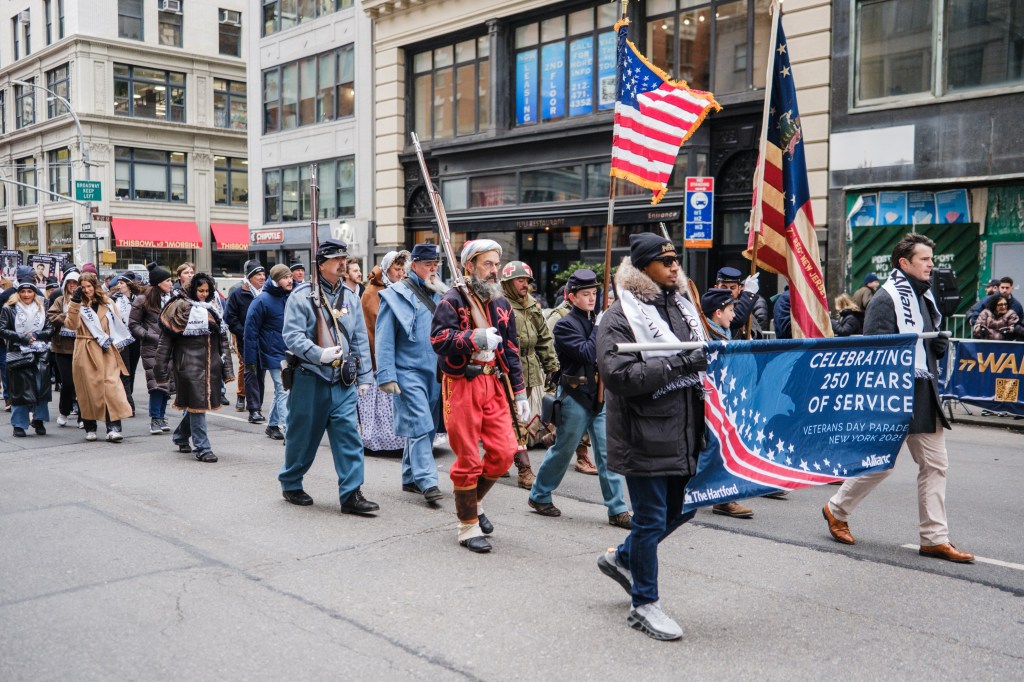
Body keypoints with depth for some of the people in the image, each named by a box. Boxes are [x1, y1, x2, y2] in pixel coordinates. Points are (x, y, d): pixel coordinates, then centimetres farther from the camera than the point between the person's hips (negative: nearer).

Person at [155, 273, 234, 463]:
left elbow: (223, 340, 15)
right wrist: (162, 371, -7)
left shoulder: (212, 310, 14)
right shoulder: (180, 308, -4)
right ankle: (202, 448, 0)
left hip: (210, 365, 6)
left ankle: (180, 437, 36)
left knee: (196, 404, 14)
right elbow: (165, 341, -5)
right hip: (189, 364, -6)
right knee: (197, 404, -5)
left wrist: (227, 368, 10)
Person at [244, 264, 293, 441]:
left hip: (291, 354, 6)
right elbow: (251, 330, -10)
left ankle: (272, 425, 32)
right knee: (284, 391, -10)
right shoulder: (262, 300, -11)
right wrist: (250, 359, -10)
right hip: (274, 354, -6)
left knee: (280, 392, 16)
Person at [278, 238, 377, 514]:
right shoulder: (302, 295, -6)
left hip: (343, 382, 4)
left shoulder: (349, 297, 11)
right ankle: (290, 484, 29)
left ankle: (351, 494, -2)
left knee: (349, 434, -4)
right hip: (310, 378, -4)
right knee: (303, 434, 8)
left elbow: (360, 339, 14)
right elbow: (292, 335, -13)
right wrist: (319, 354, -27)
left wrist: (364, 377, 11)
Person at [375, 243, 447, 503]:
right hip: (409, 372, -6)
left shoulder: (441, 294, 12)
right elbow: (385, 339, -7)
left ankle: (410, 478, 24)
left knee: (427, 427, 12)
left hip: (437, 372, 6)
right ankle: (427, 481, -8)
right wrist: (386, 375, -12)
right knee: (420, 426, -10)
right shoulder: (397, 295, -3)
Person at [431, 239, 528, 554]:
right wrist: (475, 338, -29)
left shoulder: (501, 304, 14)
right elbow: (438, 338, -18)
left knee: (504, 452, 2)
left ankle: (472, 501, 28)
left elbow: (511, 351, 17)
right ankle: (468, 526, 14)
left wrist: (519, 393, 14)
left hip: (494, 385, 6)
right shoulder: (452, 300, -5)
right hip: (462, 386, -6)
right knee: (468, 458, 0)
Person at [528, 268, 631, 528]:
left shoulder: (598, 322, 11)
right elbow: (587, 353, -23)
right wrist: (600, 328, -14)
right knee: (562, 450, 7)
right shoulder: (565, 325, -9)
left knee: (608, 453, 2)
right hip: (575, 398, -5)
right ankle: (539, 495, 27)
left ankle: (617, 510, 6)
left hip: (599, 398, 6)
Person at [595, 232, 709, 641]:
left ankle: (621, 558, 41)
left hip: (682, 434, 8)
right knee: (651, 519, 1)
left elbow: (699, 357, 28)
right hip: (645, 437, -8)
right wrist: (678, 365, -26)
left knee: (678, 511, 18)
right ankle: (644, 604, 18)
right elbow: (617, 374, -23)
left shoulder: (682, 307, 13)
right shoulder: (620, 316, -11)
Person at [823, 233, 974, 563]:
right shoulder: (886, 298, -12)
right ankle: (837, 510, 21)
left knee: (935, 463, 6)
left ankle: (935, 538, 12)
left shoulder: (924, 296, 15)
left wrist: (941, 344, 1)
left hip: (925, 394, 8)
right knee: (882, 461, 1)